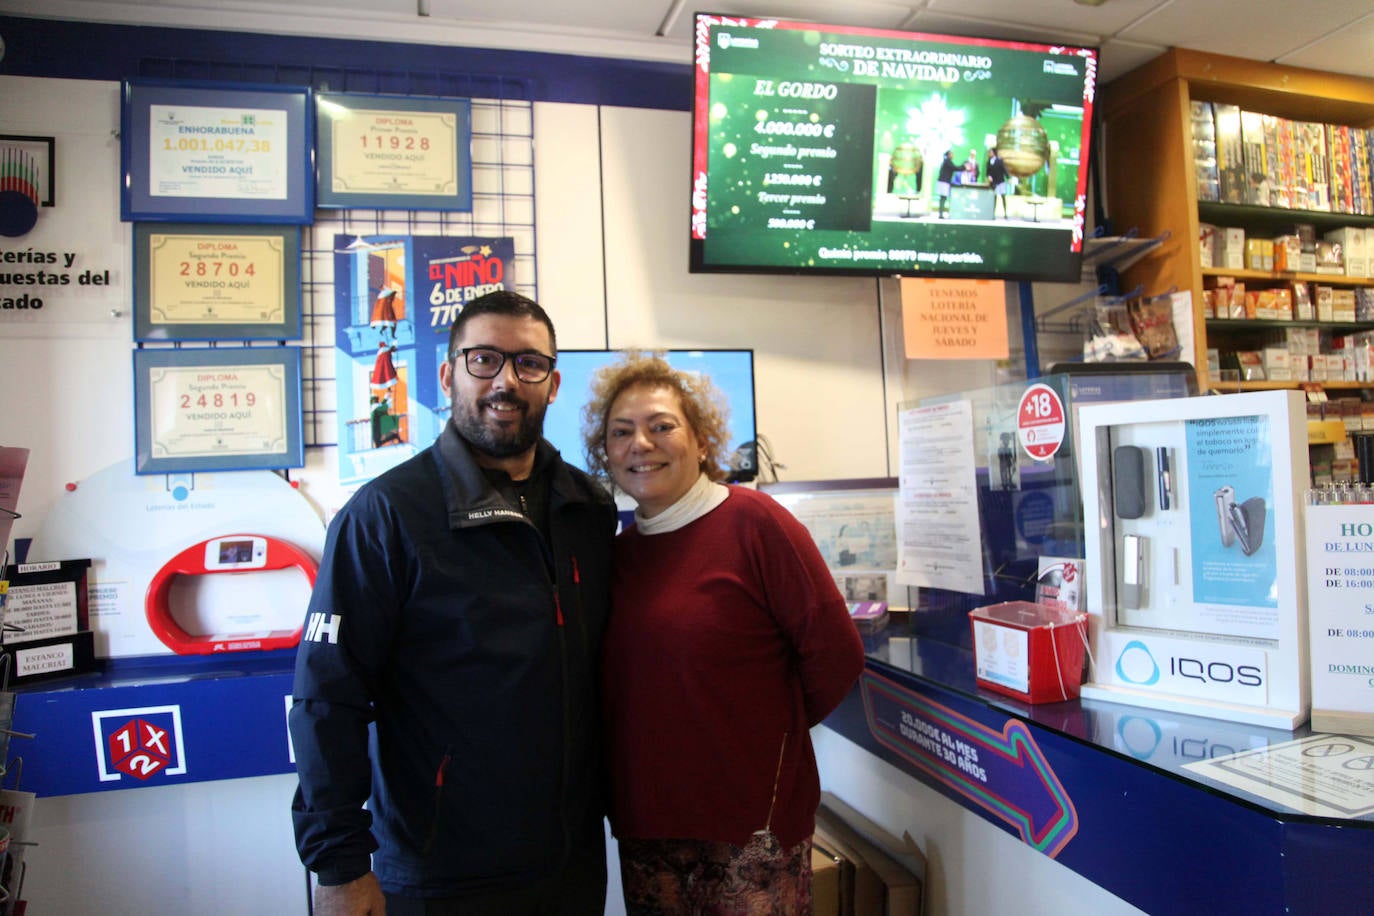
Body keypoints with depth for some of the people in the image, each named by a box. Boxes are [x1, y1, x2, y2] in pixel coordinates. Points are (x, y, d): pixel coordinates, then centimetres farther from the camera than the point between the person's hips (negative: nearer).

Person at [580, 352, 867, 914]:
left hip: (752, 818, -5)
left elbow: (835, 654, -13)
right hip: (643, 818, 6)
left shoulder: (753, 521, -13)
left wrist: (772, 728, -1)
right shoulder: (620, 550, 5)